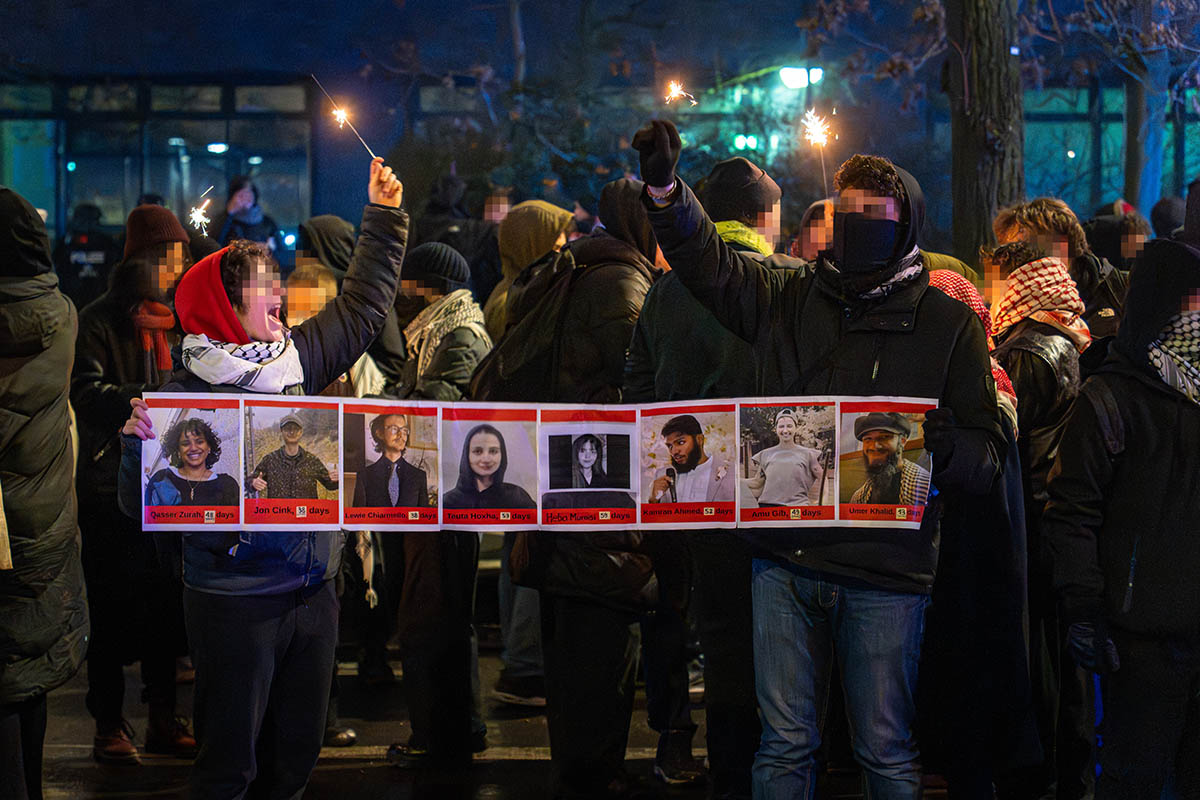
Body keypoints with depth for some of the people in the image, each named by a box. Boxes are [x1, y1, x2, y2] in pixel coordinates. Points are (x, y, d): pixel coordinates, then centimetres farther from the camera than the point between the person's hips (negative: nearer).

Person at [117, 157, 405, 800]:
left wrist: (384, 216, 20)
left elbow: (362, 306, 19)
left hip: (313, 593, 6)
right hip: (234, 598, -6)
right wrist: (138, 443, -31)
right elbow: (141, 504, -11)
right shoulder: (186, 391, -11)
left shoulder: (299, 356, 5)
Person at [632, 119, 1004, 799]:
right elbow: (708, 262, 1)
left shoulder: (950, 324, 2)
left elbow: (988, 456, 0)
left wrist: (945, 448, -23)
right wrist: (665, 187, -16)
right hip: (787, 558, 3)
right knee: (785, 744, 10)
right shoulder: (791, 301, 11)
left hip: (885, 570, -3)